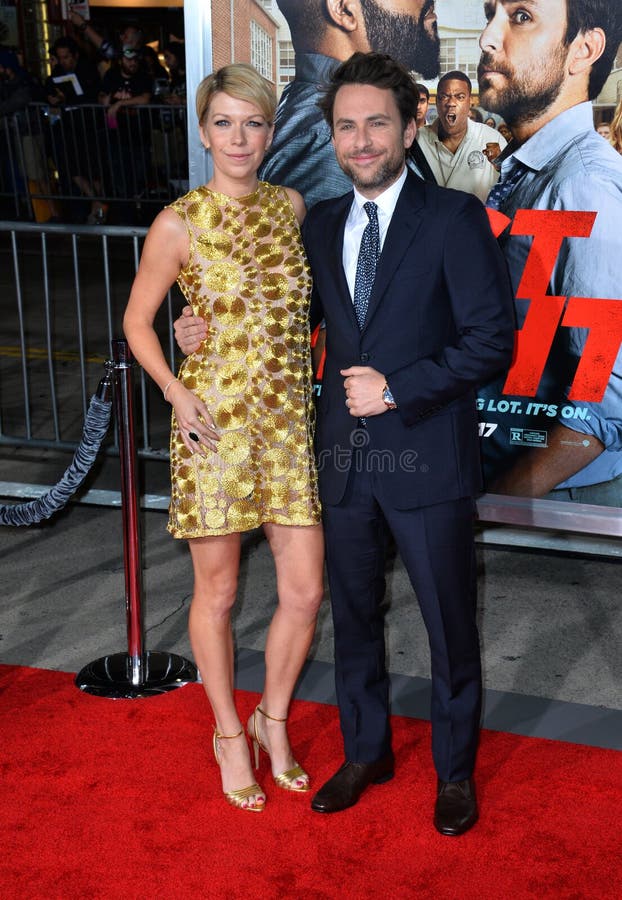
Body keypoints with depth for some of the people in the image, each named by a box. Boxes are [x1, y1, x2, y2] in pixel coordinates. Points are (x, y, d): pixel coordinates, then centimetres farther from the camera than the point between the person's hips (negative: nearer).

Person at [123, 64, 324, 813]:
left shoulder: (291, 207, 5)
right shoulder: (179, 225, -7)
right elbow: (137, 319, 2)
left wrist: (307, 382, 6)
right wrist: (176, 392, -11)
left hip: (288, 419, 4)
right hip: (216, 422, -4)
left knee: (305, 591, 4)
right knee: (217, 592, 8)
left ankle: (273, 719, 30)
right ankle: (229, 733, 30)